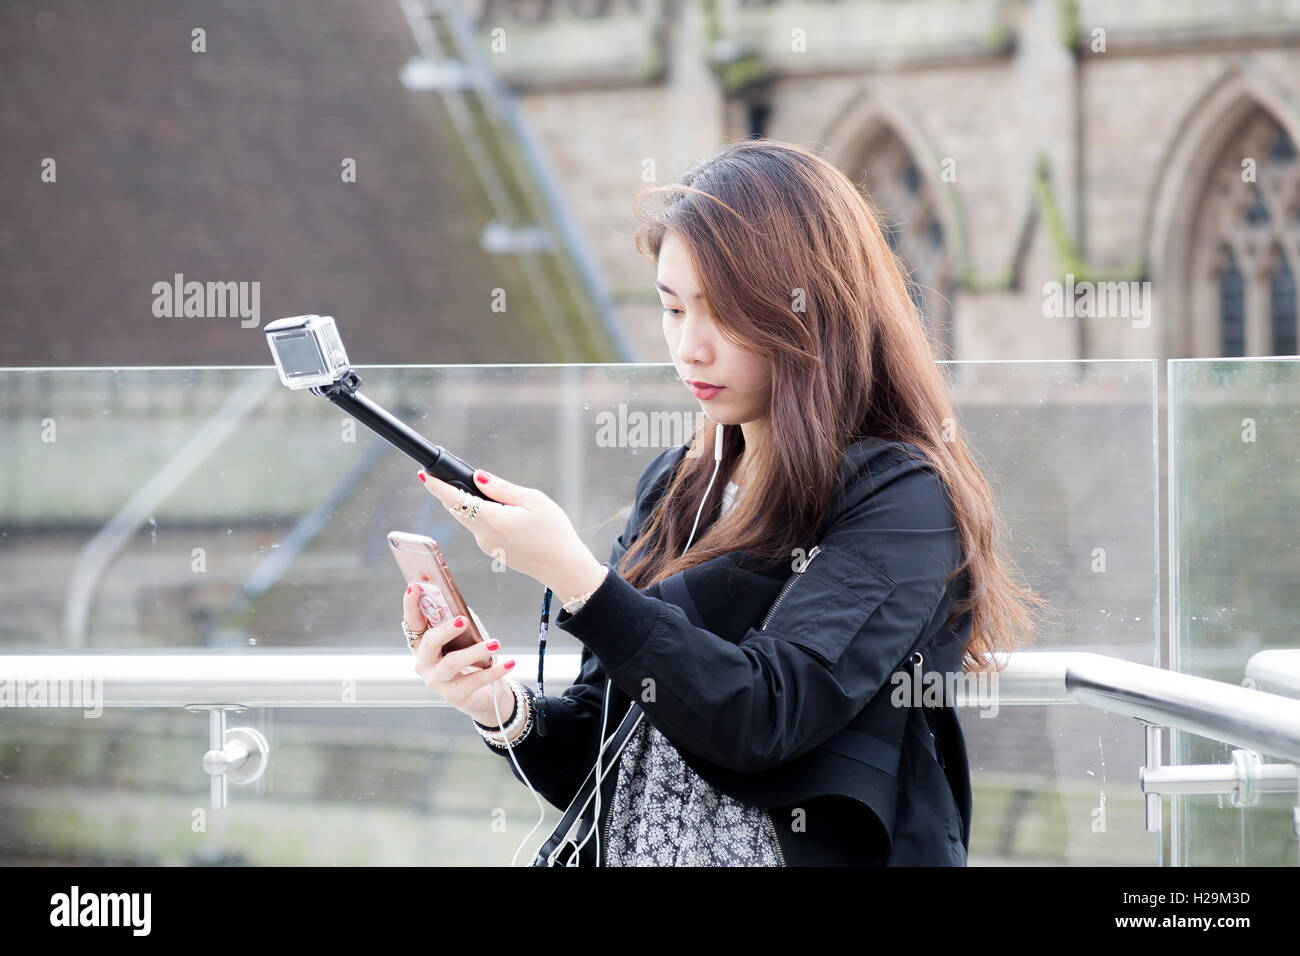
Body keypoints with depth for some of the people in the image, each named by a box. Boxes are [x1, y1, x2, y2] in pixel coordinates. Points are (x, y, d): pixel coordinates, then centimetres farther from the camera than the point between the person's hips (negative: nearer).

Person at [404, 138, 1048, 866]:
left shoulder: (902, 500, -6)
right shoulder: (675, 487, 11)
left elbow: (764, 716, -18)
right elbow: (600, 763, 14)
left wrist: (572, 575, -21)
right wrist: (504, 710, -5)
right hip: (631, 854, 4)